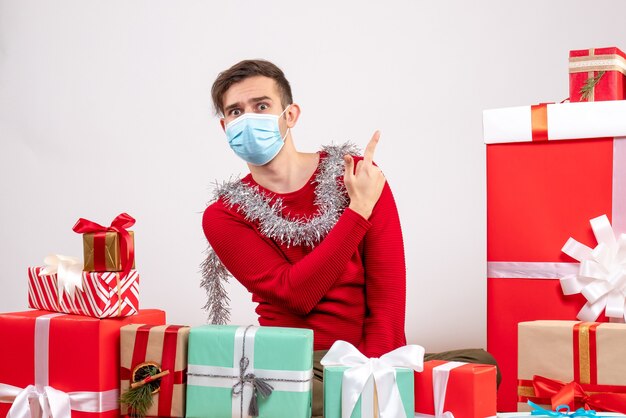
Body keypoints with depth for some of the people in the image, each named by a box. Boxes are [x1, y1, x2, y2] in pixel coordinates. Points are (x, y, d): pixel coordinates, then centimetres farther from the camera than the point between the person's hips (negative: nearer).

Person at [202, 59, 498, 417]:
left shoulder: (358, 173, 3)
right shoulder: (224, 216, 1)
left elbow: (388, 287, -3)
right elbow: (296, 294, -12)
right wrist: (359, 209, -14)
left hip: (373, 357, 3)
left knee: (481, 363, -24)